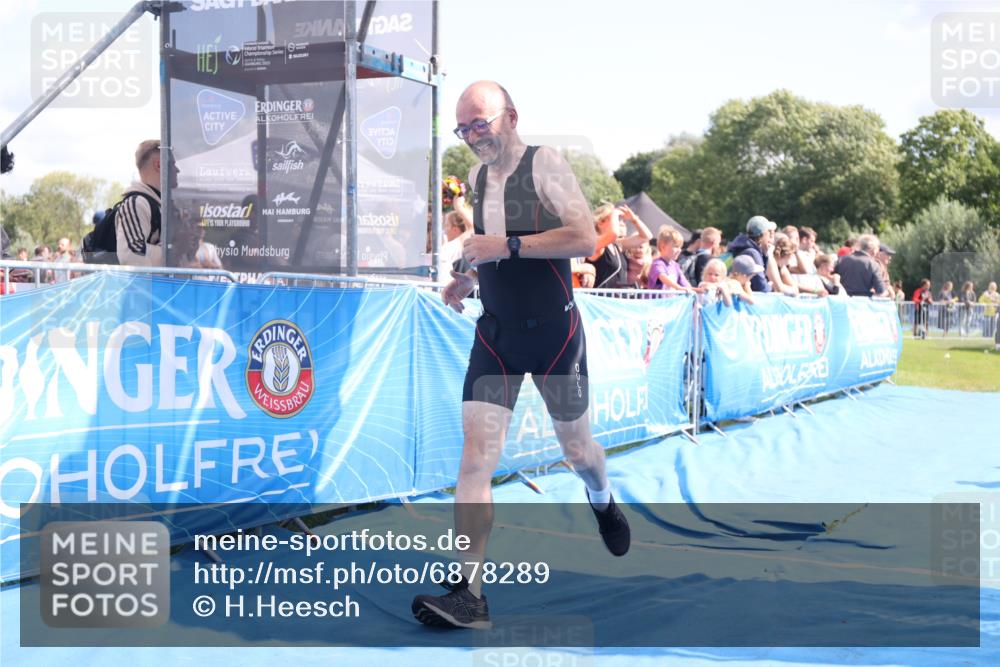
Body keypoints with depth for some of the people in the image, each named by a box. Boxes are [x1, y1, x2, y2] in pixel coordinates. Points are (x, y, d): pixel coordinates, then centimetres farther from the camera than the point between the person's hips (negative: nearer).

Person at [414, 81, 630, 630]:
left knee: (576, 447, 14)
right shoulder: (476, 177, 9)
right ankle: (467, 593, -11)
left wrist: (506, 246, -25)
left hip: (554, 331, -4)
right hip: (495, 333, 4)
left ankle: (603, 503, 51)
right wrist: (469, 278, 6)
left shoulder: (544, 163, -10)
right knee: (475, 454, -11)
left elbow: (586, 239, -21)